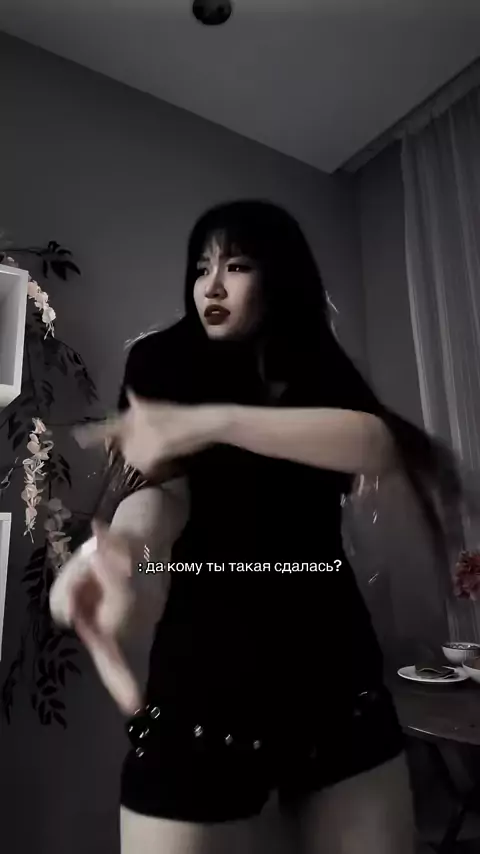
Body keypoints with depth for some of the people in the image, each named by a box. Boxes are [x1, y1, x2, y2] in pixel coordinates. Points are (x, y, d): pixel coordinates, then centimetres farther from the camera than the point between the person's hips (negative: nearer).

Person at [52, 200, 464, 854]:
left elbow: (379, 446, -14)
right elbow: (162, 485, -9)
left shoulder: (320, 370, 7)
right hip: (208, 668, -2)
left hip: (337, 664, 3)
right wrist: (119, 545, -31)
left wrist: (212, 421, -24)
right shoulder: (165, 363, 4)